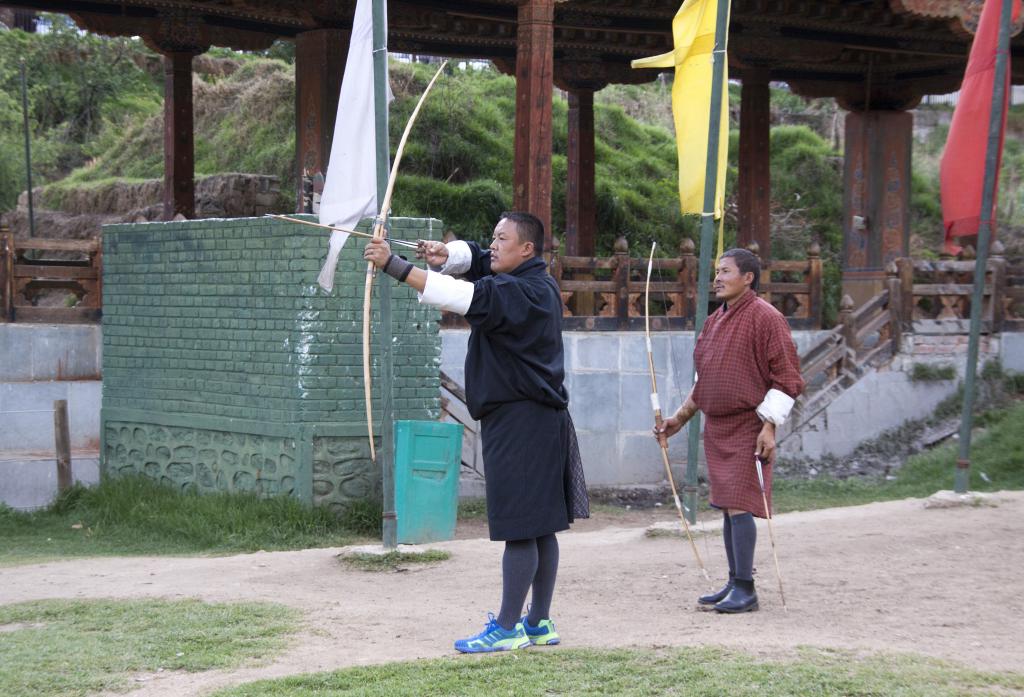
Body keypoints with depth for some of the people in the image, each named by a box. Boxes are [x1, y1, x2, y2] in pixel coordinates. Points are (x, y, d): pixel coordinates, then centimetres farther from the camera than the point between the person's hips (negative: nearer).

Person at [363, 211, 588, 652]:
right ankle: (539, 623, 19)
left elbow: (457, 296, -25)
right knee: (539, 529, 13)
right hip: (542, 420, 10)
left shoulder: (520, 292, -16)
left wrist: (392, 264, -26)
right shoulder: (535, 285, 15)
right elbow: (473, 258, 17)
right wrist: (446, 253, -7)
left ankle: (507, 627, -2)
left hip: (520, 424, -10)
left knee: (520, 529, -6)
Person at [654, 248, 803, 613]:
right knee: (727, 507, 12)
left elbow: (787, 378, -13)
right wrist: (680, 418, 19)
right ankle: (735, 584, 20)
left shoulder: (766, 318, -10)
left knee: (738, 505, -11)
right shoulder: (714, 322, 15)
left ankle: (745, 589, -5)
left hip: (748, 429, -8)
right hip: (716, 429, 8)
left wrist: (768, 426, -18)